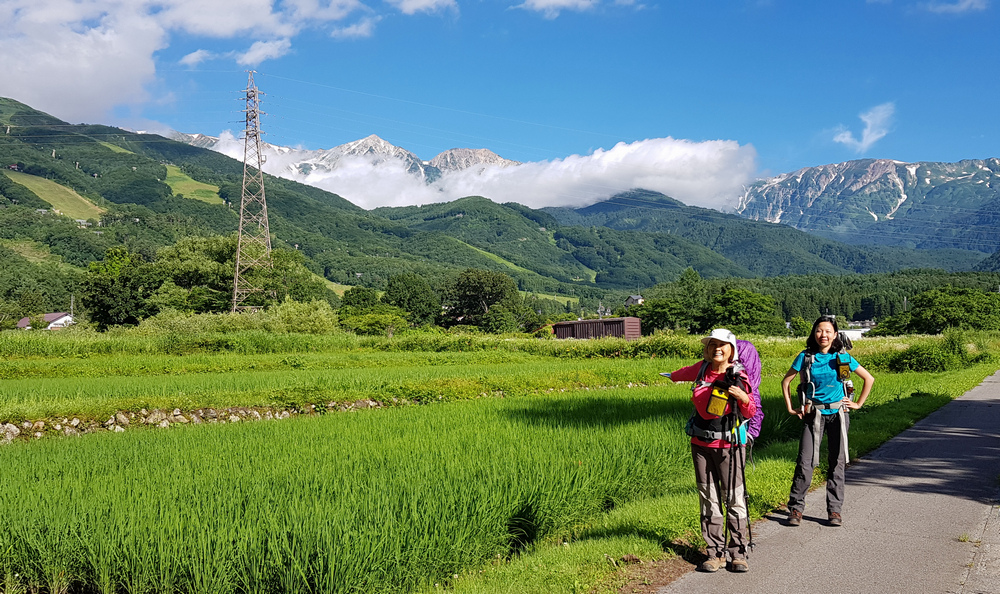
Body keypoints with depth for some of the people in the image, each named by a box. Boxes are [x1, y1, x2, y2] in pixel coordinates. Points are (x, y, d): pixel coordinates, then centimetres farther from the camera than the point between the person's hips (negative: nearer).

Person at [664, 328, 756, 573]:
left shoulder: (738, 377, -9)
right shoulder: (702, 369, 2)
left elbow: (751, 413, -1)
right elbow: (688, 372, 27)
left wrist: (743, 397, -21)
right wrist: (673, 375, 47)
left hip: (728, 445, -4)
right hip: (701, 443, 4)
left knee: (735, 498, -2)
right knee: (709, 500, 7)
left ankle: (738, 553, 8)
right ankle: (715, 553, 14)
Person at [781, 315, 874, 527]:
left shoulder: (843, 358, 1)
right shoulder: (806, 357, -1)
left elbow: (869, 379, 11)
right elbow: (785, 381, 6)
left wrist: (858, 404, 7)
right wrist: (791, 408, 3)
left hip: (838, 414, 1)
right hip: (814, 415, -1)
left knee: (837, 462, 6)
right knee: (805, 462, -8)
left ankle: (834, 510, 16)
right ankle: (795, 508, 3)